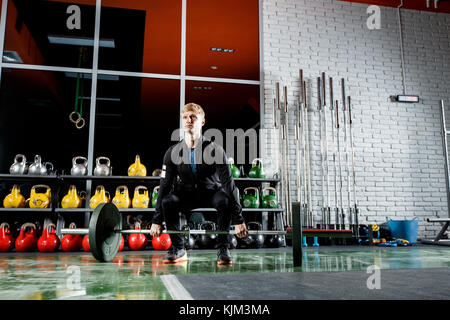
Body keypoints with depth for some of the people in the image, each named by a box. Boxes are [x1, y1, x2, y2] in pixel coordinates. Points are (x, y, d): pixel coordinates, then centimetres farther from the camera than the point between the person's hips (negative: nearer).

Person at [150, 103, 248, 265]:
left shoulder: (215, 150, -21)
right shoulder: (172, 152, -13)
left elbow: (228, 183, -25)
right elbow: (165, 186, -11)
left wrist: (238, 219, -31)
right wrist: (157, 220, -17)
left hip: (211, 192, -2)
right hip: (187, 194, 2)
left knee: (224, 200, -35)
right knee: (168, 201, -28)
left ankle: (223, 249, -19)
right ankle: (178, 249, -12)